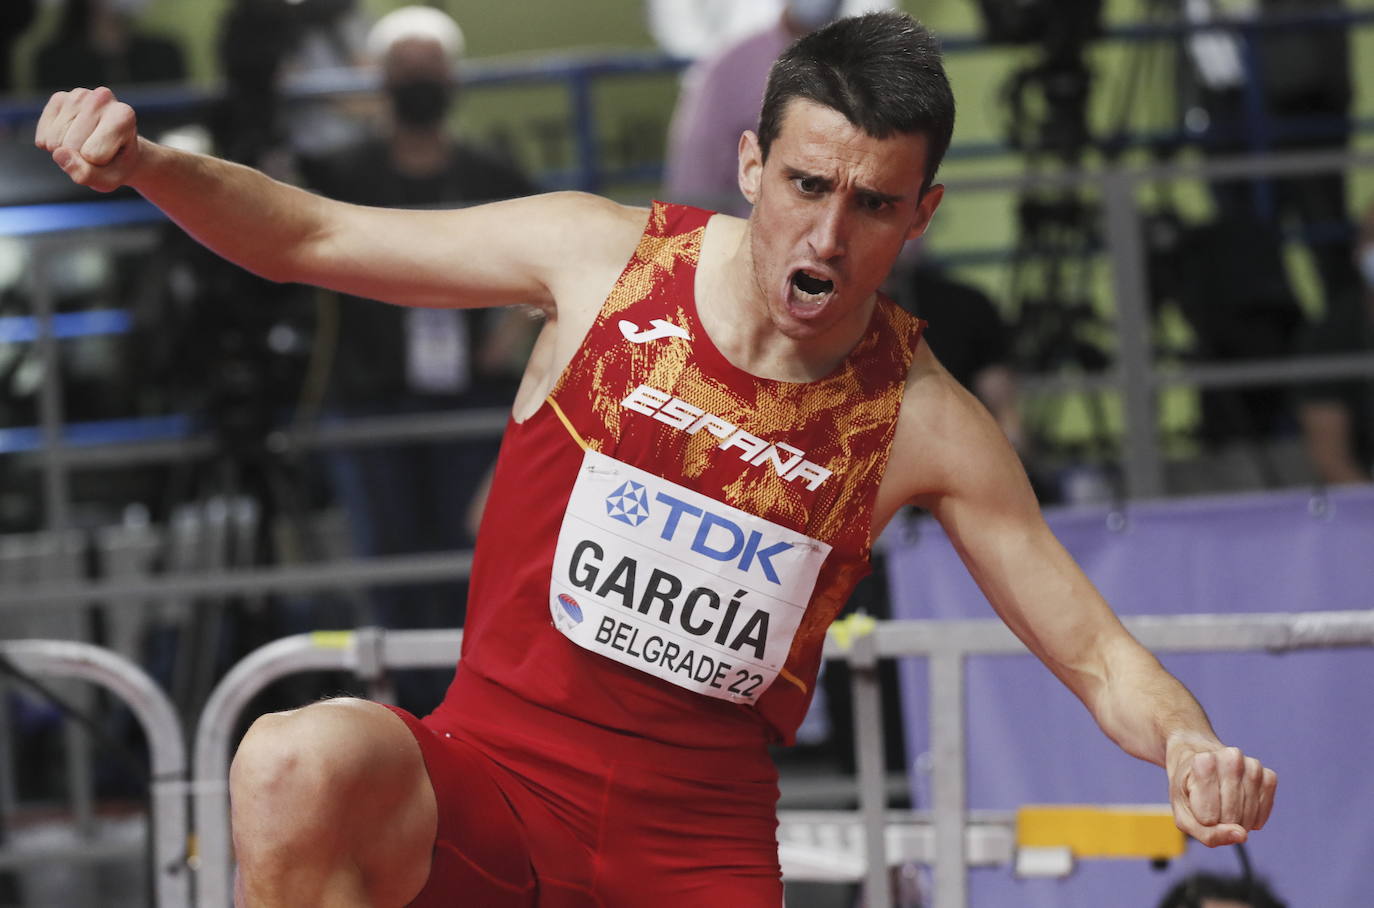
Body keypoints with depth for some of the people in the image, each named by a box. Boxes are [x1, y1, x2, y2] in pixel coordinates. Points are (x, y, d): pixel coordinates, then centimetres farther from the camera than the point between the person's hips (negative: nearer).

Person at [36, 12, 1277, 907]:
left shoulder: (923, 424, -4)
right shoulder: (605, 258, -3)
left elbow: (1097, 655, 1)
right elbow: (308, 237, 5)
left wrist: (1190, 746, -21)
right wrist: (147, 165, -12)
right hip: (485, 777, -1)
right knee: (302, 764, -34)